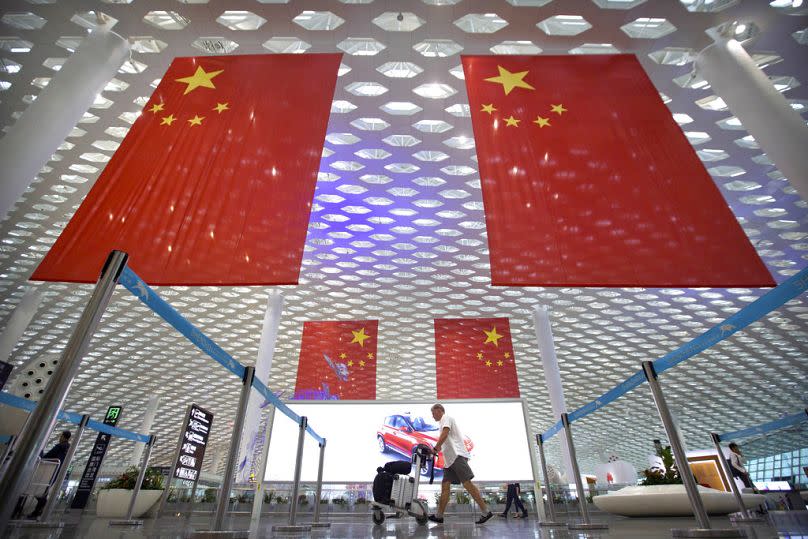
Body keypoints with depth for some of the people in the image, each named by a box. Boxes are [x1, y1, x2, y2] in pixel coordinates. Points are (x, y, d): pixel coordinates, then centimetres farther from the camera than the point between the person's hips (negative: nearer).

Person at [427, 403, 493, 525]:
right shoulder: (443, 422, 27)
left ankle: (486, 512, -11)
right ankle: (439, 515, 2)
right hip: (450, 459, 10)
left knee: (467, 483, -13)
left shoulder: (446, 418, 0)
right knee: (445, 485, 3)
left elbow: (444, 434, -16)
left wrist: (435, 449, -18)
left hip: (457, 455, -10)